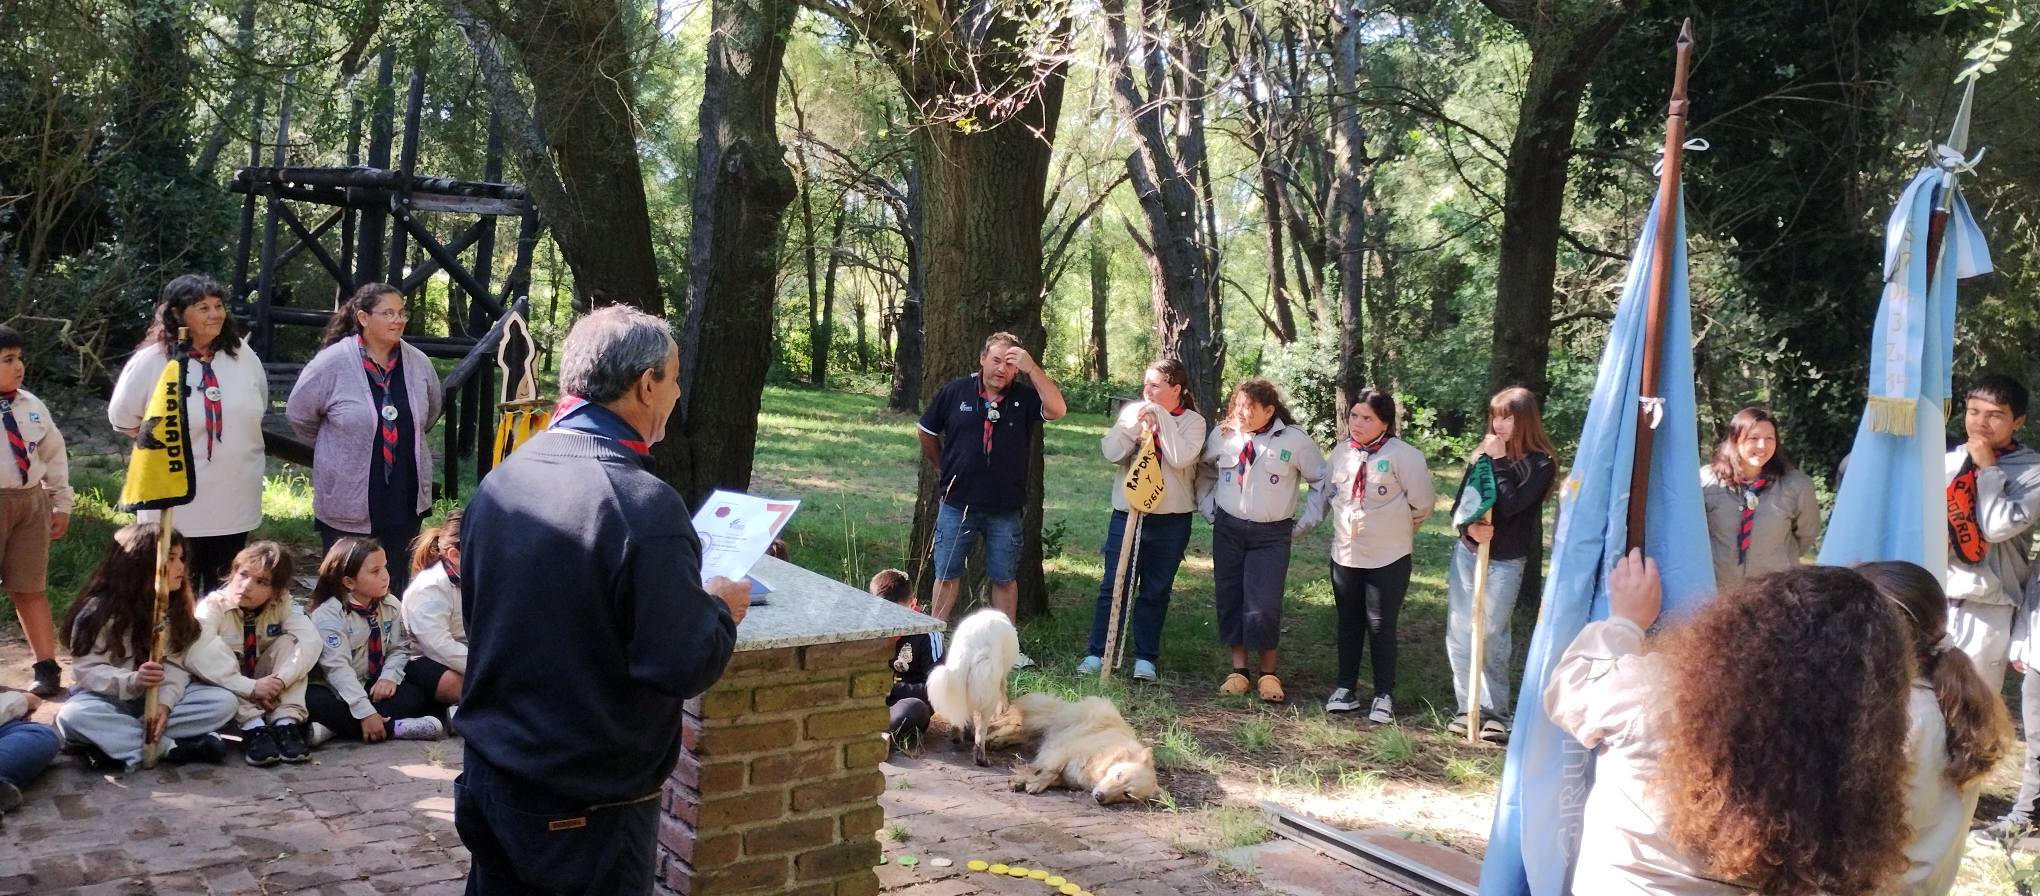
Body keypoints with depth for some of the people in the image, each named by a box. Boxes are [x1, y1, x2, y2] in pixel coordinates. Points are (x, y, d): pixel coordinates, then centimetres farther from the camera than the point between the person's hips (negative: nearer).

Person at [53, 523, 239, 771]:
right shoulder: (100, 610, -13)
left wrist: (165, 702, -26)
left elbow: (176, 664, -7)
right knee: (73, 717, -36)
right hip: (112, 699, -4)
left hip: (158, 697, 4)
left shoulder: (173, 607, 1)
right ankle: (170, 747, -32)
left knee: (223, 701, -20)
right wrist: (132, 681, -36)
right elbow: (85, 669, -18)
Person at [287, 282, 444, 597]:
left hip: (405, 501, 4)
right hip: (348, 502, -3)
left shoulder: (419, 364, -1)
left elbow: (429, 414, 17)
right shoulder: (332, 364, -13)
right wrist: (339, 447, 8)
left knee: (395, 587, 13)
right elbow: (300, 414, -1)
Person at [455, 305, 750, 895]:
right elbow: (683, 666, -24)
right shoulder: (643, 505, -24)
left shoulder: (499, 482, -1)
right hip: (591, 808, -7)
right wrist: (722, 609, -3)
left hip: (489, 778, 7)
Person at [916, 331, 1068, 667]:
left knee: (1004, 579, 10)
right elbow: (927, 433, 11)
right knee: (947, 575, 7)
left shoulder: (1025, 397, -3)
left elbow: (1057, 410, -23)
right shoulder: (954, 392, -2)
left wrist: (1032, 369, -26)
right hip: (957, 504, 0)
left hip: (1005, 510, 0)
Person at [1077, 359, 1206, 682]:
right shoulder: (1131, 411, 4)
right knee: (1113, 586, 1)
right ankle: (1097, 653, 8)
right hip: (1127, 512, 1)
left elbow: (1180, 458, -19)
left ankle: (1145, 657, 18)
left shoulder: (1192, 421, -2)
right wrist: (1136, 422, -17)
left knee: (1156, 591, 8)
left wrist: (1162, 418, -17)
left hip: (1171, 519, -1)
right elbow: (1112, 452, -8)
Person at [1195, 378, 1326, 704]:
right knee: (1229, 600, 6)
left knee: (1264, 606, -10)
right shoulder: (1222, 435, 0)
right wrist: (1208, 508, 11)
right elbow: (1204, 470, 18)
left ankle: (1268, 674, 6)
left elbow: (1323, 481, 1)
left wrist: (1305, 523, -1)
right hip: (1227, 528, 3)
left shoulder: (1294, 440, -9)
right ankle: (1238, 670, 17)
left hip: (1272, 534, -3)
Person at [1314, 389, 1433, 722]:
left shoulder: (1403, 455, -14)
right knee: (1348, 623, 14)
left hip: (1388, 558, -5)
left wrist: (1398, 527, 3)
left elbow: (1422, 503, -9)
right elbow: (1331, 491, 17)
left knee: (1381, 626, 2)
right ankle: (1345, 687, 25)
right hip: (1345, 554, 5)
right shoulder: (1341, 452, 3)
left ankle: (1384, 695, 13)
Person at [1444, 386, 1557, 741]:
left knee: (1492, 638, 2)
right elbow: (1460, 503, 4)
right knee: (1459, 635, 6)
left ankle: (1496, 711, 13)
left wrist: (1498, 461, -16)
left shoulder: (1540, 463, -10)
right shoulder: (1485, 451, 3)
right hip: (1467, 553, 5)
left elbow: (1510, 504, -21)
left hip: (1506, 563, -4)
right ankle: (1467, 706, 15)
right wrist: (1469, 526, -15)